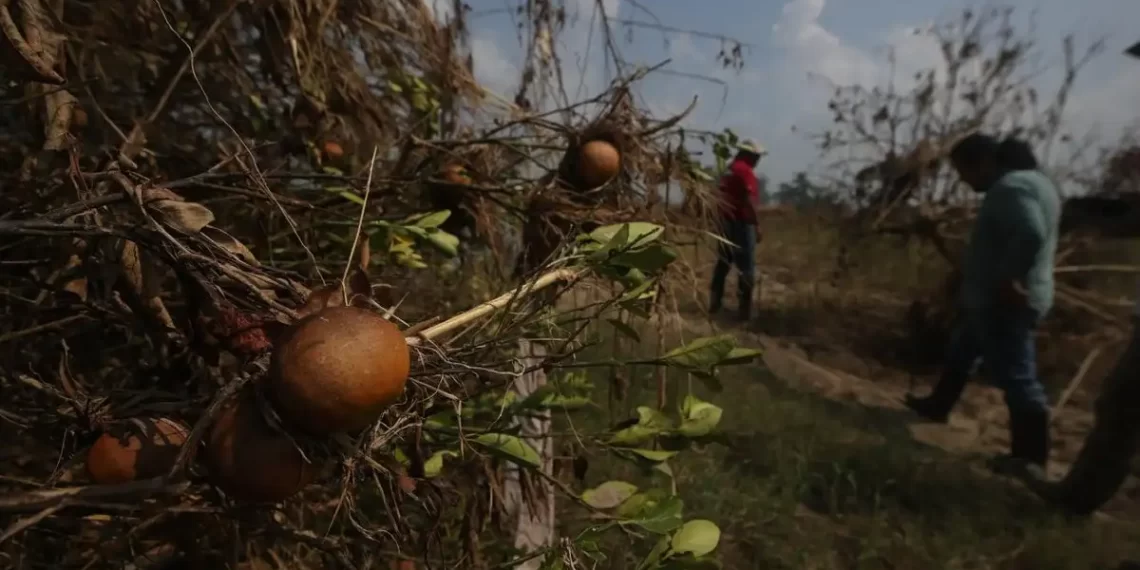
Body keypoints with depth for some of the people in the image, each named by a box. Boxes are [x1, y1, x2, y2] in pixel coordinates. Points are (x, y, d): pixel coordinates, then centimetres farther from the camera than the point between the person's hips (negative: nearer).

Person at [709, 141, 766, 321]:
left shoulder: (728, 170, 14)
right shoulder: (746, 171, -12)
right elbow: (749, 201, -19)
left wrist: (723, 219, 18)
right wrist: (757, 225, -16)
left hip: (726, 221, 9)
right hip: (742, 223, -8)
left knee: (723, 262, 14)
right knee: (746, 266, -4)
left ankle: (715, 302, 18)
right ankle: (744, 307, -5)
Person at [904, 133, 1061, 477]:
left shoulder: (1011, 187, -20)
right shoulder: (1022, 181, 15)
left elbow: (1031, 234, -35)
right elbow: (1032, 232, 21)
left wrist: (1008, 280, -27)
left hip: (1004, 302, -11)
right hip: (990, 300, 11)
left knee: (1016, 375, -4)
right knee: (960, 352, 23)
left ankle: (1030, 456, 5)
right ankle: (938, 406, 39)